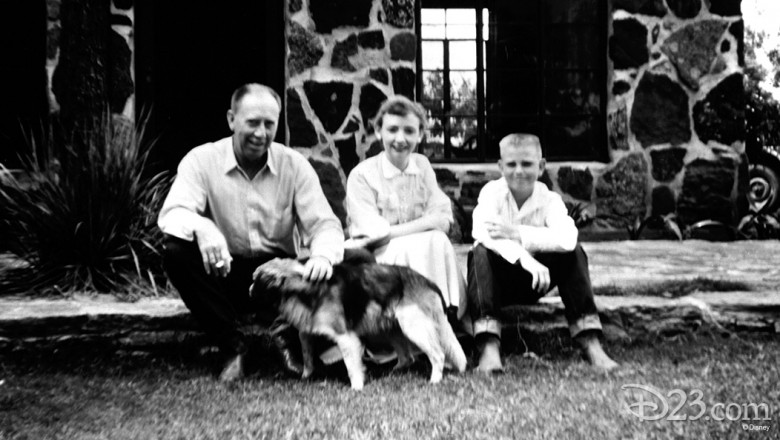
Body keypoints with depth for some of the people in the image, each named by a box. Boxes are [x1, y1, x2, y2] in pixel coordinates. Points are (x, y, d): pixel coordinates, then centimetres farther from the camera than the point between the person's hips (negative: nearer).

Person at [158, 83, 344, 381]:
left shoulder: (295, 164, -2)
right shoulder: (201, 160, -5)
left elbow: (323, 223, -8)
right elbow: (171, 214, -19)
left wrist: (324, 256, -33)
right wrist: (201, 227, -44)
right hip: (223, 275, 1)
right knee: (176, 252, -28)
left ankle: (286, 331, -6)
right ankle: (234, 344, -16)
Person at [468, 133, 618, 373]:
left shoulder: (550, 199, -11)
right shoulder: (492, 191, -15)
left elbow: (567, 238, -33)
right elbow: (482, 232, -36)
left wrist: (518, 234, -39)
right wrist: (525, 258, -49)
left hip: (533, 282, 2)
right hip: (498, 277, -1)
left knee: (573, 253, -22)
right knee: (481, 254, -33)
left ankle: (590, 342, -21)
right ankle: (488, 347, -38)